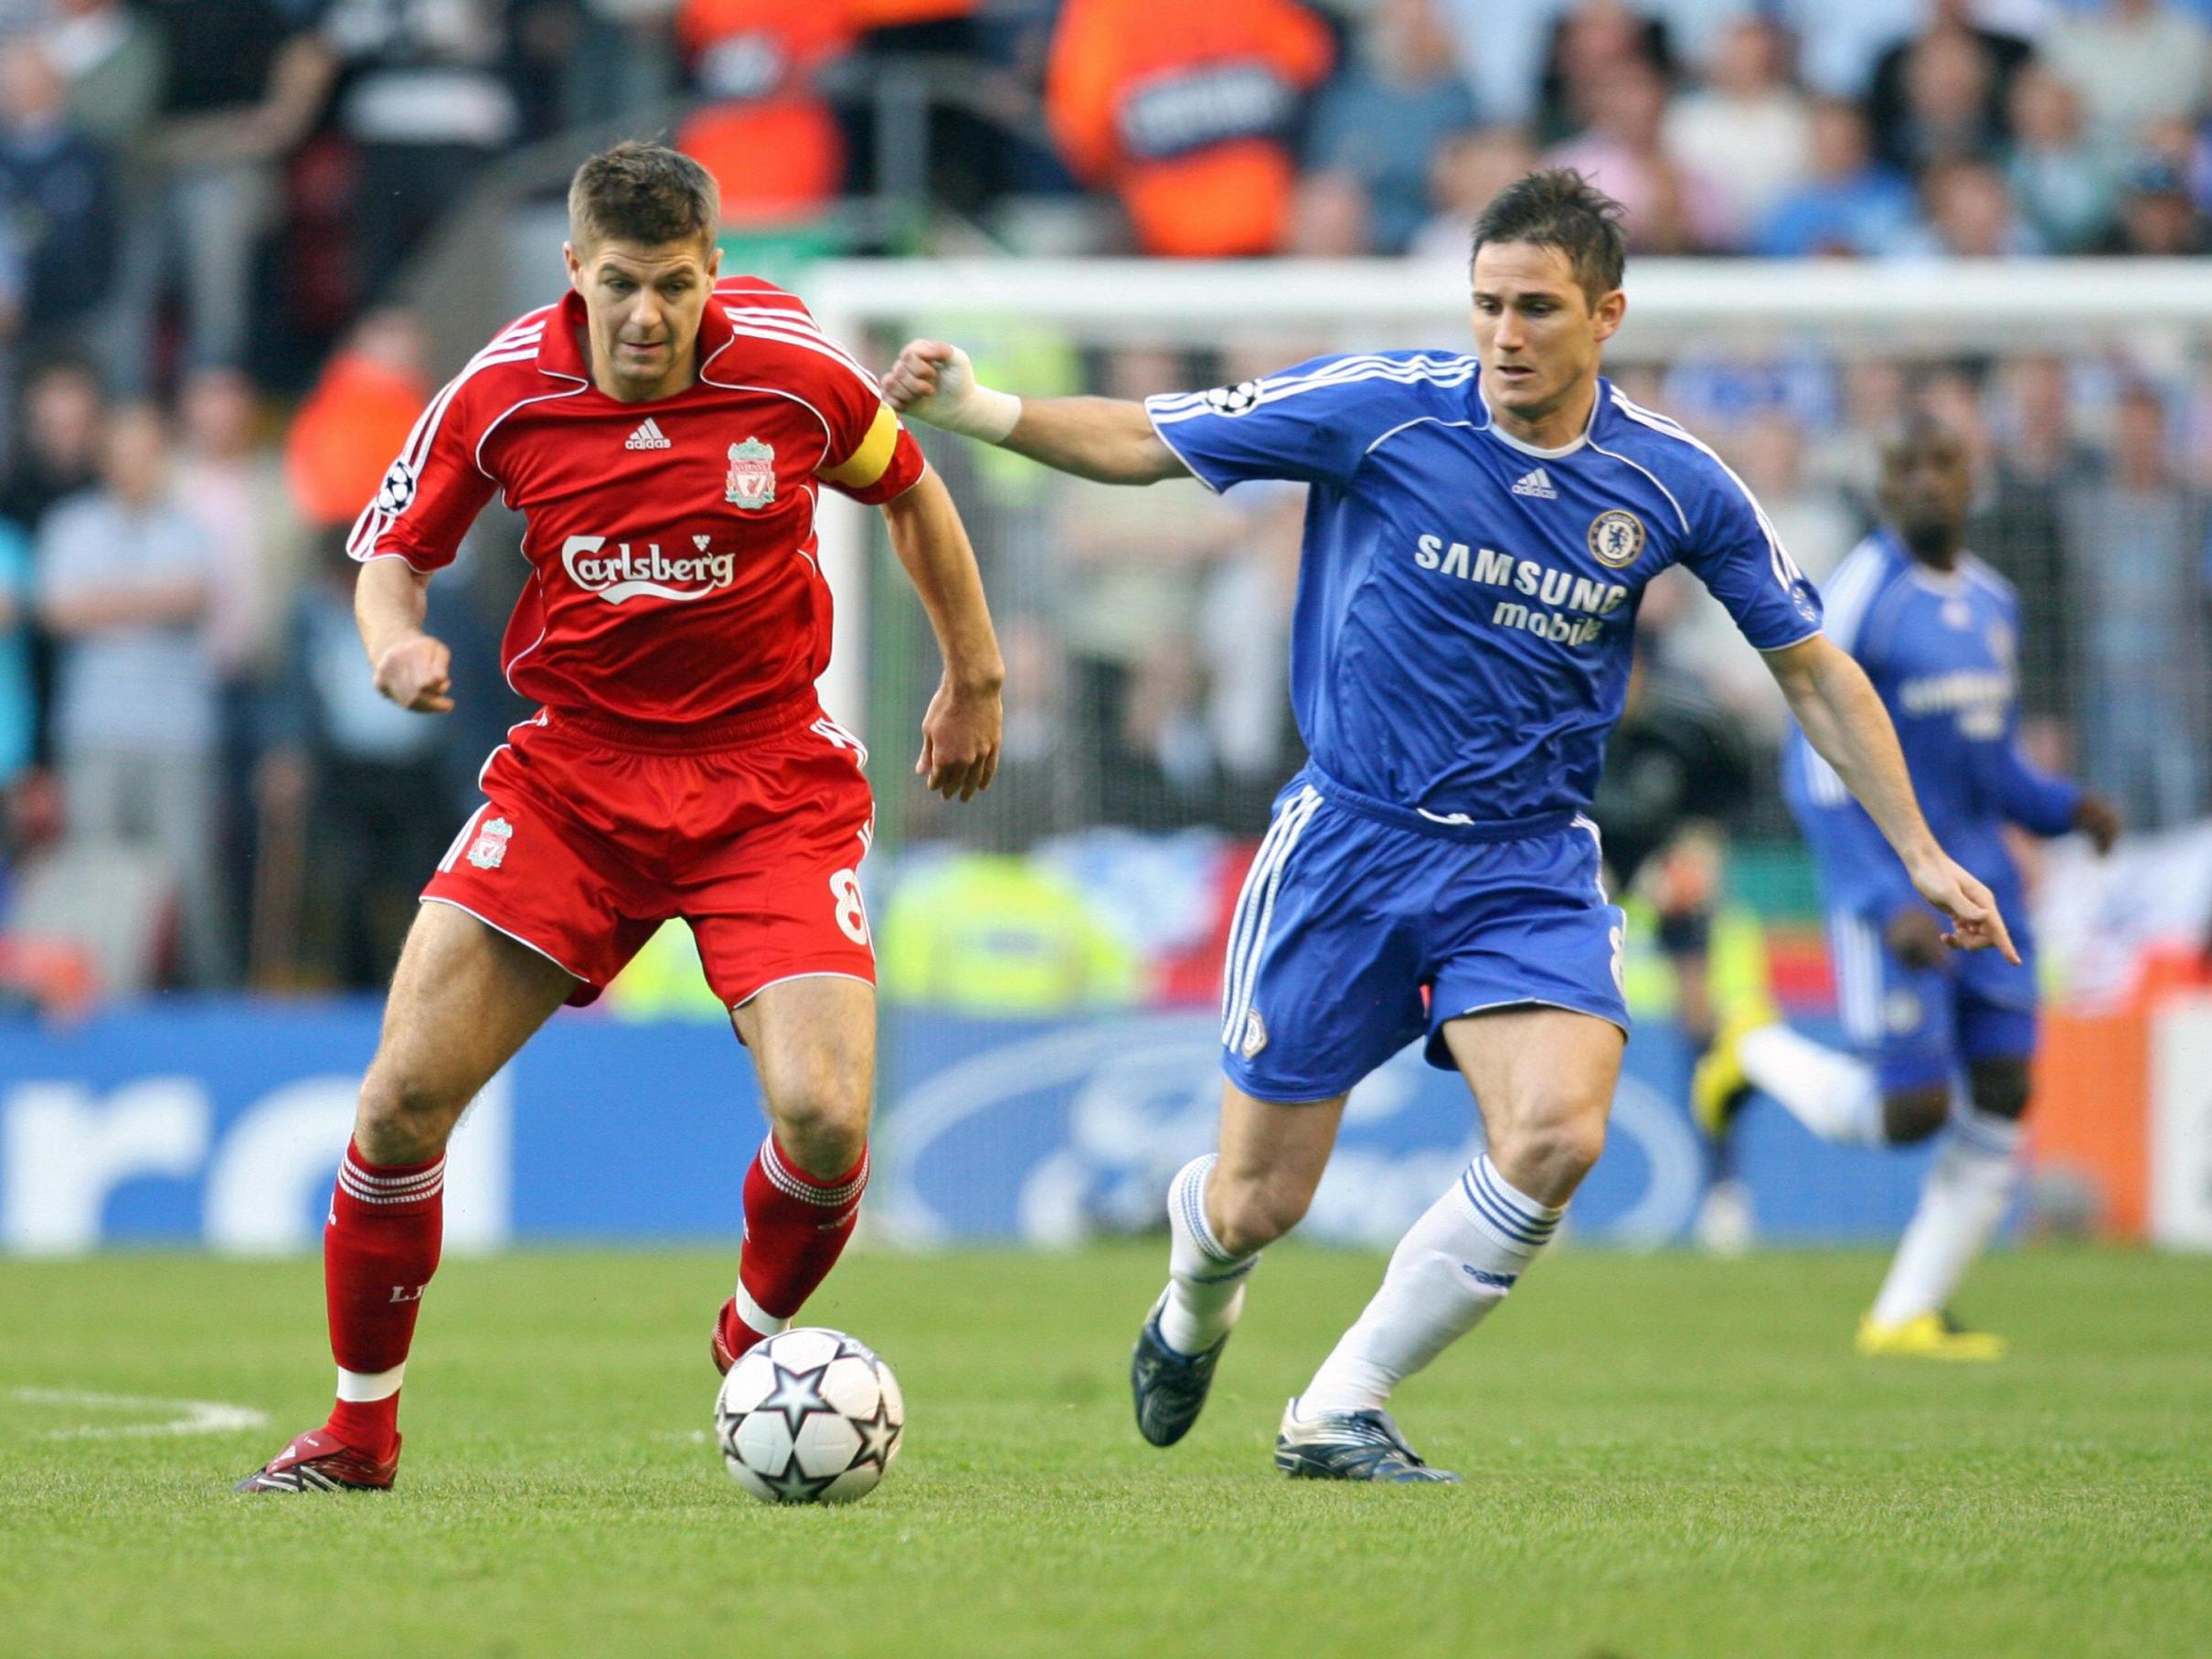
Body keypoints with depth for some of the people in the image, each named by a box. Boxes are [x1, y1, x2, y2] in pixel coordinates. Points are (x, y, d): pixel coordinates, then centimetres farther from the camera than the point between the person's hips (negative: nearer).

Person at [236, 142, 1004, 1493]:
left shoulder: (791, 369, -10)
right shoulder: (500, 394, -9)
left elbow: (909, 492, 10)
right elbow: (395, 554, 5)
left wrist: (975, 677, 17)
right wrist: (398, 643, -18)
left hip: (769, 775, -1)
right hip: (573, 767, 1)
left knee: (824, 1118, -18)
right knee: (402, 1100, -9)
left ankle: (759, 1342, 16)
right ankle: (360, 1428, 11)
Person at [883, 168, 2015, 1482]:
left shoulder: (1675, 486, -4)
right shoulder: (1381, 410, -10)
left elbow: (1815, 670, 8)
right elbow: (1143, 443, -4)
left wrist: (1922, 854, 4)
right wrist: (974, 409, -18)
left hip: (1530, 865, 1)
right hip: (1351, 841, -1)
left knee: (1559, 1134, -25)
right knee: (1256, 1208, 2)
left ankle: (1340, 1410, -7)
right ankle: (1197, 1303, 43)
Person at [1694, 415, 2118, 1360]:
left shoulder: (1992, 602, 11)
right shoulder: (1861, 600, -13)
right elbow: (1814, 777, -16)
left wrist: (2067, 809, 1)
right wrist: (1892, 906, -24)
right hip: (1887, 883, -7)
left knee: (2004, 1098, -2)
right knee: (1910, 1113, -9)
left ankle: (1907, 1316, 9)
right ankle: (1758, 1052, 21)